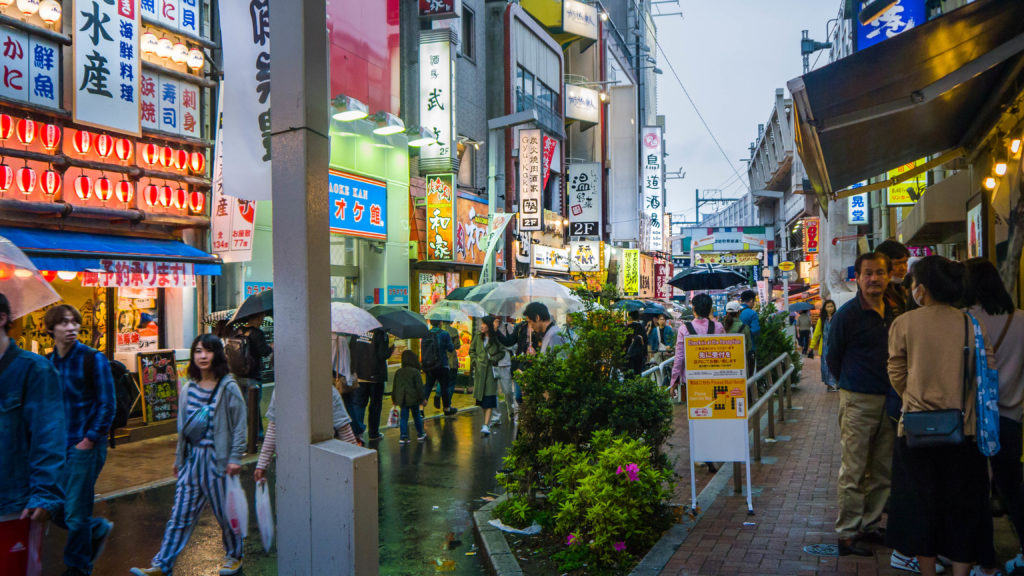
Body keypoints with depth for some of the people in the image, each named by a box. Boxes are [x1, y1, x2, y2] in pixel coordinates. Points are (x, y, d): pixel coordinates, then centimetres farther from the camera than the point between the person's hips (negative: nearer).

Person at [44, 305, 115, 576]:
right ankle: (98, 529, 35)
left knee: (75, 513, 2)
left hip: (84, 445, -5)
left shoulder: (93, 359, -9)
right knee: (52, 509, 10)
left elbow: (106, 405, -9)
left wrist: (89, 440, -13)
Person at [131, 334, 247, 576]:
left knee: (225, 512, 6)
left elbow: (239, 426, -6)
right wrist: (179, 460, 17)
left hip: (217, 458, -4)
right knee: (180, 514, 6)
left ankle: (234, 556, 25)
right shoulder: (188, 389, 9)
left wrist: (235, 458, -11)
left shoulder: (228, 388, -7)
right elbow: (182, 428, 16)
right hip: (192, 458, 5)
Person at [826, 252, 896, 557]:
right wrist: (852, 384, 6)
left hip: (889, 401, 6)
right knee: (853, 471, -1)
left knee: (883, 471, 13)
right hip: (858, 401, -6)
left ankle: (871, 525, 26)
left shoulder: (894, 312, 8)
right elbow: (832, 358, -1)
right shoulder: (847, 314, -10)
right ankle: (847, 534, 7)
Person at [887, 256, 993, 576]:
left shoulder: (904, 324, -6)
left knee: (920, 505, 13)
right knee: (962, 508, 14)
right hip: (963, 430, 1)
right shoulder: (971, 324, -2)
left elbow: (897, 375, 0)